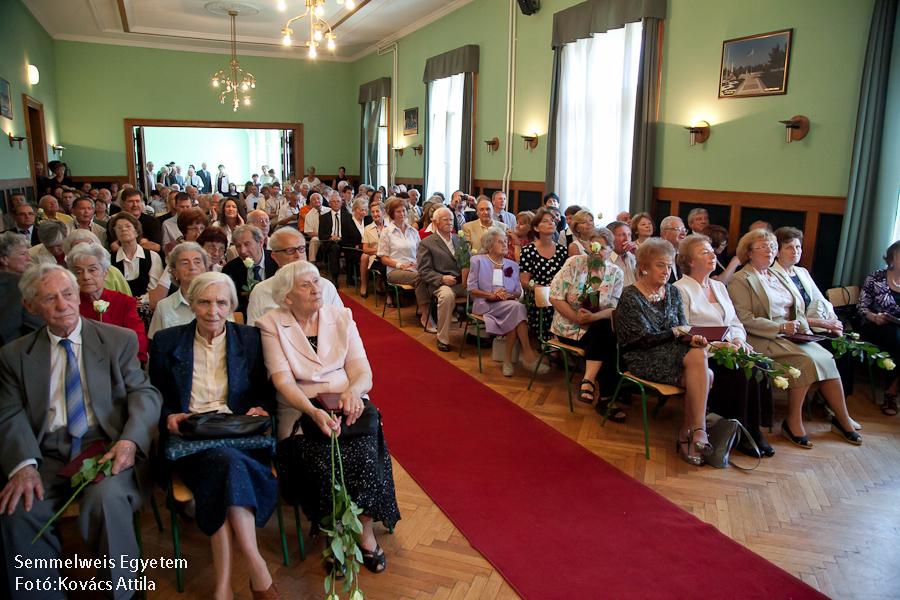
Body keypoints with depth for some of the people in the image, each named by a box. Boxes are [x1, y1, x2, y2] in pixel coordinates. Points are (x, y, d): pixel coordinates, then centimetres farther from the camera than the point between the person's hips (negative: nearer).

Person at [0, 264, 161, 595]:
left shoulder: (120, 340, 8)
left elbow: (144, 393, 1)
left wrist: (129, 441, -20)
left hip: (107, 448, -2)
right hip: (47, 456, 2)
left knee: (106, 498, -32)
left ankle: (120, 592, -9)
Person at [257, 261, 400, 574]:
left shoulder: (341, 317, 11)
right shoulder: (273, 325, 2)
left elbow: (363, 370, 5)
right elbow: (283, 380, -9)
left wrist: (353, 391, -19)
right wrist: (313, 412, -27)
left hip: (347, 402, 2)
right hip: (301, 409, -2)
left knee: (364, 448, -28)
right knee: (322, 453, -31)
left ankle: (365, 531, -10)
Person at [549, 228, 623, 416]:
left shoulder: (616, 273, 3)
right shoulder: (573, 263, -3)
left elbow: (614, 309, -5)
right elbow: (555, 297, -8)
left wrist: (593, 317, -26)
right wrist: (577, 317, -18)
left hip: (598, 328, 2)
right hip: (568, 326, -2)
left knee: (609, 340, -31)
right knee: (606, 343, -27)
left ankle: (588, 381, -24)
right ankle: (606, 397, -16)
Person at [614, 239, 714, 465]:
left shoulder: (673, 292, 15)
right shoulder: (630, 297, -5)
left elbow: (682, 329, 8)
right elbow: (644, 338, -11)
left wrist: (691, 338, -14)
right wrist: (676, 332, -10)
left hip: (675, 353, 6)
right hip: (643, 359, -6)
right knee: (704, 374, -27)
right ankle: (698, 433, -16)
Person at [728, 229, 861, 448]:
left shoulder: (778, 277, 23)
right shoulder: (740, 280, -2)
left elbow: (798, 309, 23)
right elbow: (744, 319, -12)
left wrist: (800, 324, 1)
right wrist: (781, 328, -16)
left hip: (791, 334, 7)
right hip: (763, 339, -7)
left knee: (826, 358, -14)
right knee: (806, 359, -27)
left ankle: (843, 421, -4)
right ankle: (793, 423, -15)